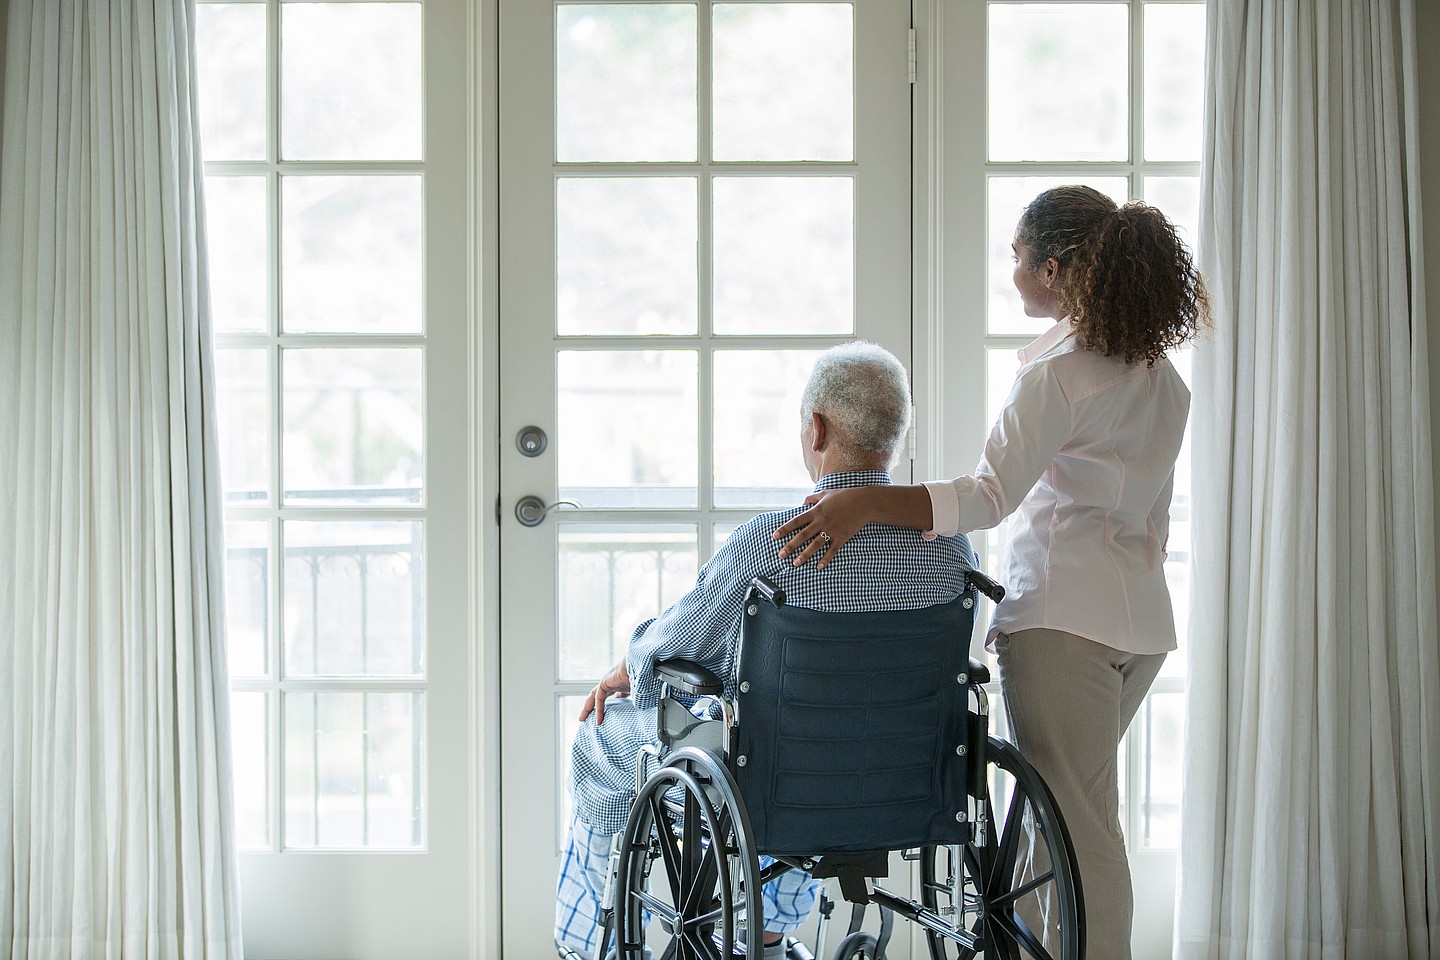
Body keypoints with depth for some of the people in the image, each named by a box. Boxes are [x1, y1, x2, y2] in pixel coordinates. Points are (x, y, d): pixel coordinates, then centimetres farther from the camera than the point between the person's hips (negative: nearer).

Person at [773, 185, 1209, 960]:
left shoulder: (1059, 372, -14)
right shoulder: (1161, 379, 12)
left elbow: (990, 495, -26)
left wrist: (864, 503, -34)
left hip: (1065, 618, -9)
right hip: (1142, 615, 9)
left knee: (1075, 824, -4)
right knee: (1084, 811, 17)